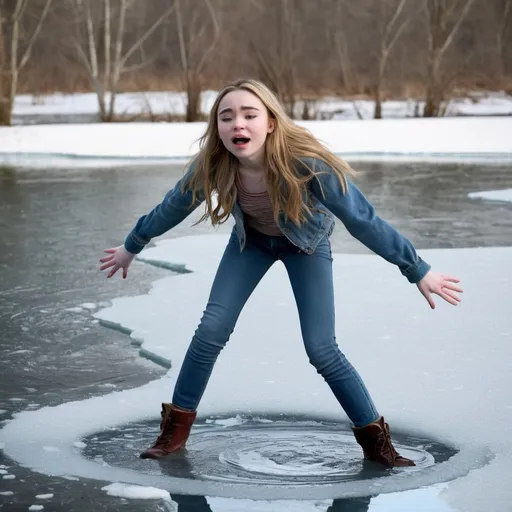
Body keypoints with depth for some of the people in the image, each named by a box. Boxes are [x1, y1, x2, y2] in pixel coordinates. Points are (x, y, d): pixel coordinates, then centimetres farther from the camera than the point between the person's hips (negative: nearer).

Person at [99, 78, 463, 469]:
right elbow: (170, 210, -10)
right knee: (211, 330, -9)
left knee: (321, 349, -11)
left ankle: (375, 439, 7)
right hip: (251, 239, 3)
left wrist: (418, 271, -26)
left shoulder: (307, 164, -40)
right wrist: (131, 247, 5)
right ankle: (176, 428, 9)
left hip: (307, 243, -2)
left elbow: (363, 220, -31)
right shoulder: (211, 167, -30)